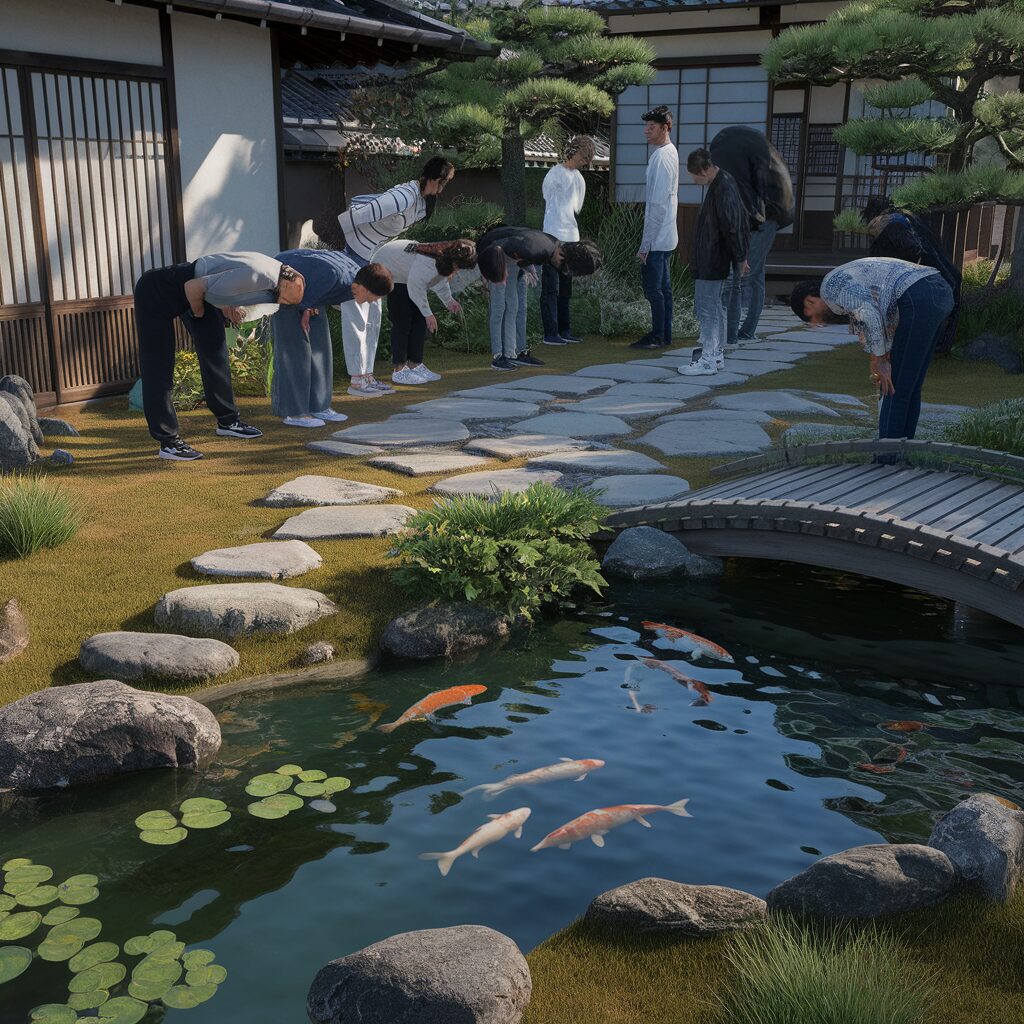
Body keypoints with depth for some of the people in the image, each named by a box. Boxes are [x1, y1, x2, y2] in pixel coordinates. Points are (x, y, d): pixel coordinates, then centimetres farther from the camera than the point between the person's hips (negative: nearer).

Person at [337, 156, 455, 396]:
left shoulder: (423, 201, 4)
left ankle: (367, 376, 16)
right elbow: (359, 215, -28)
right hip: (353, 253, -10)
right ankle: (357, 381, -3)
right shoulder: (404, 197, -28)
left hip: (371, 257, 10)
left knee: (373, 317, 10)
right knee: (356, 317, -7)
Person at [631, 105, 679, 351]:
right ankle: (665, 335, 19)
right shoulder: (670, 152, 13)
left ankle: (657, 337, 1)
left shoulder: (661, 157, -17)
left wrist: (645, 244, -19)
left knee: (652, 288, -4)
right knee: (663, 286, 13)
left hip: (656, 238, -10)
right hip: (666, 237, 10)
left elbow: (658, 206, -20)